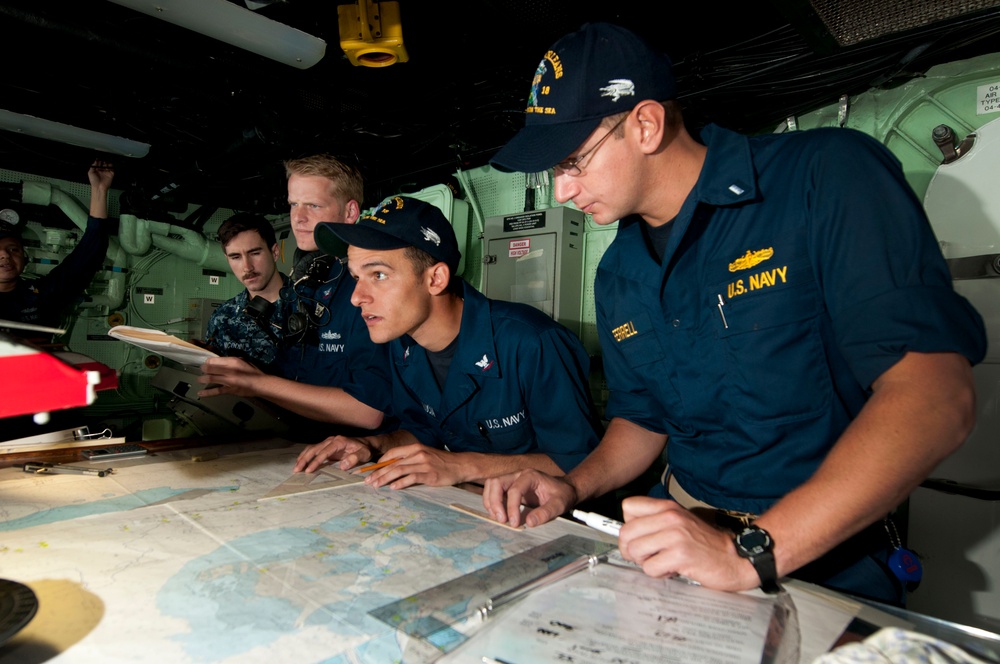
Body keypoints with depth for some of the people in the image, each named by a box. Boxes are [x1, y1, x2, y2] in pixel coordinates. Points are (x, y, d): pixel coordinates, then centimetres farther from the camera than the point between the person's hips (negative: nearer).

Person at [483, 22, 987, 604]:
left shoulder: (825, 175, -13)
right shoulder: (617, 276, 6)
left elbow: (938, 396, -21)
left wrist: (751, 551, -28)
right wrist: (571, 487, -3)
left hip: (824, 561, -4)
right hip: (686, 532, 5)